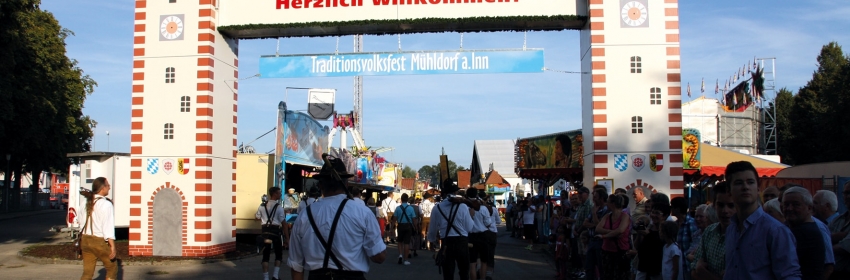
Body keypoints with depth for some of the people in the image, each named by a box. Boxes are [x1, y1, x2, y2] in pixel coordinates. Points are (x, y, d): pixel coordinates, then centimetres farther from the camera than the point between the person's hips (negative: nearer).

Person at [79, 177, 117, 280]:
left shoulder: (87, 202, 6)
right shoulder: (106, 204, -14)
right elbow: (108, 227, -19)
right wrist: (112, 246, -18)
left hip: (86, 239, 7)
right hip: (100, 241, -6)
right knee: (112, 268, 13)